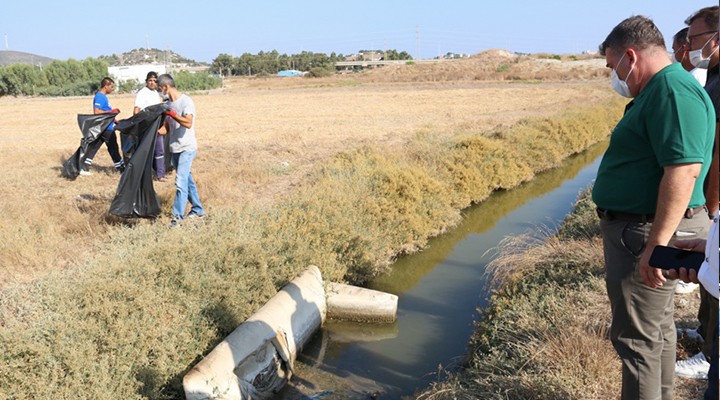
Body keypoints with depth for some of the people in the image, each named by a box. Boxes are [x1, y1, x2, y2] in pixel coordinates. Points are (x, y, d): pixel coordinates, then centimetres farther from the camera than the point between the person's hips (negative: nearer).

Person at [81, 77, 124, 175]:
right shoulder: (100, 97, -15)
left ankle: (84, 168, 8)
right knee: (113, 147, 3)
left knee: (93, 147, 7)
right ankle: (120, 167, 14)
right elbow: (97, 112, -24)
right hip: (106, 128, -9)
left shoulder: (103, 96, 15)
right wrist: (111, 112, -18)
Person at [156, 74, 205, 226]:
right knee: (187, 180, 16)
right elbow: (167, 128, 14)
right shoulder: (168, 103, 10)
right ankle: (198, 210, 28)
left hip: (187, 148, -8)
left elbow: (188, 123, -27)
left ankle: (178, 216, -8)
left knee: (181, 182, -12)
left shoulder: (185, 101, -13)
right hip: (175, 148, 8)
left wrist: (170, 113, -25)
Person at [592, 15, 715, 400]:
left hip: (645, 234, -11)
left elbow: (683, 170, -29)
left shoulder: (673, 93, -20)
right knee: (657, 327, 23)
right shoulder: (660, 91, 14)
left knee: (636, 337, -1)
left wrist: (656, 246, -29)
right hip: (644, 229, 11)